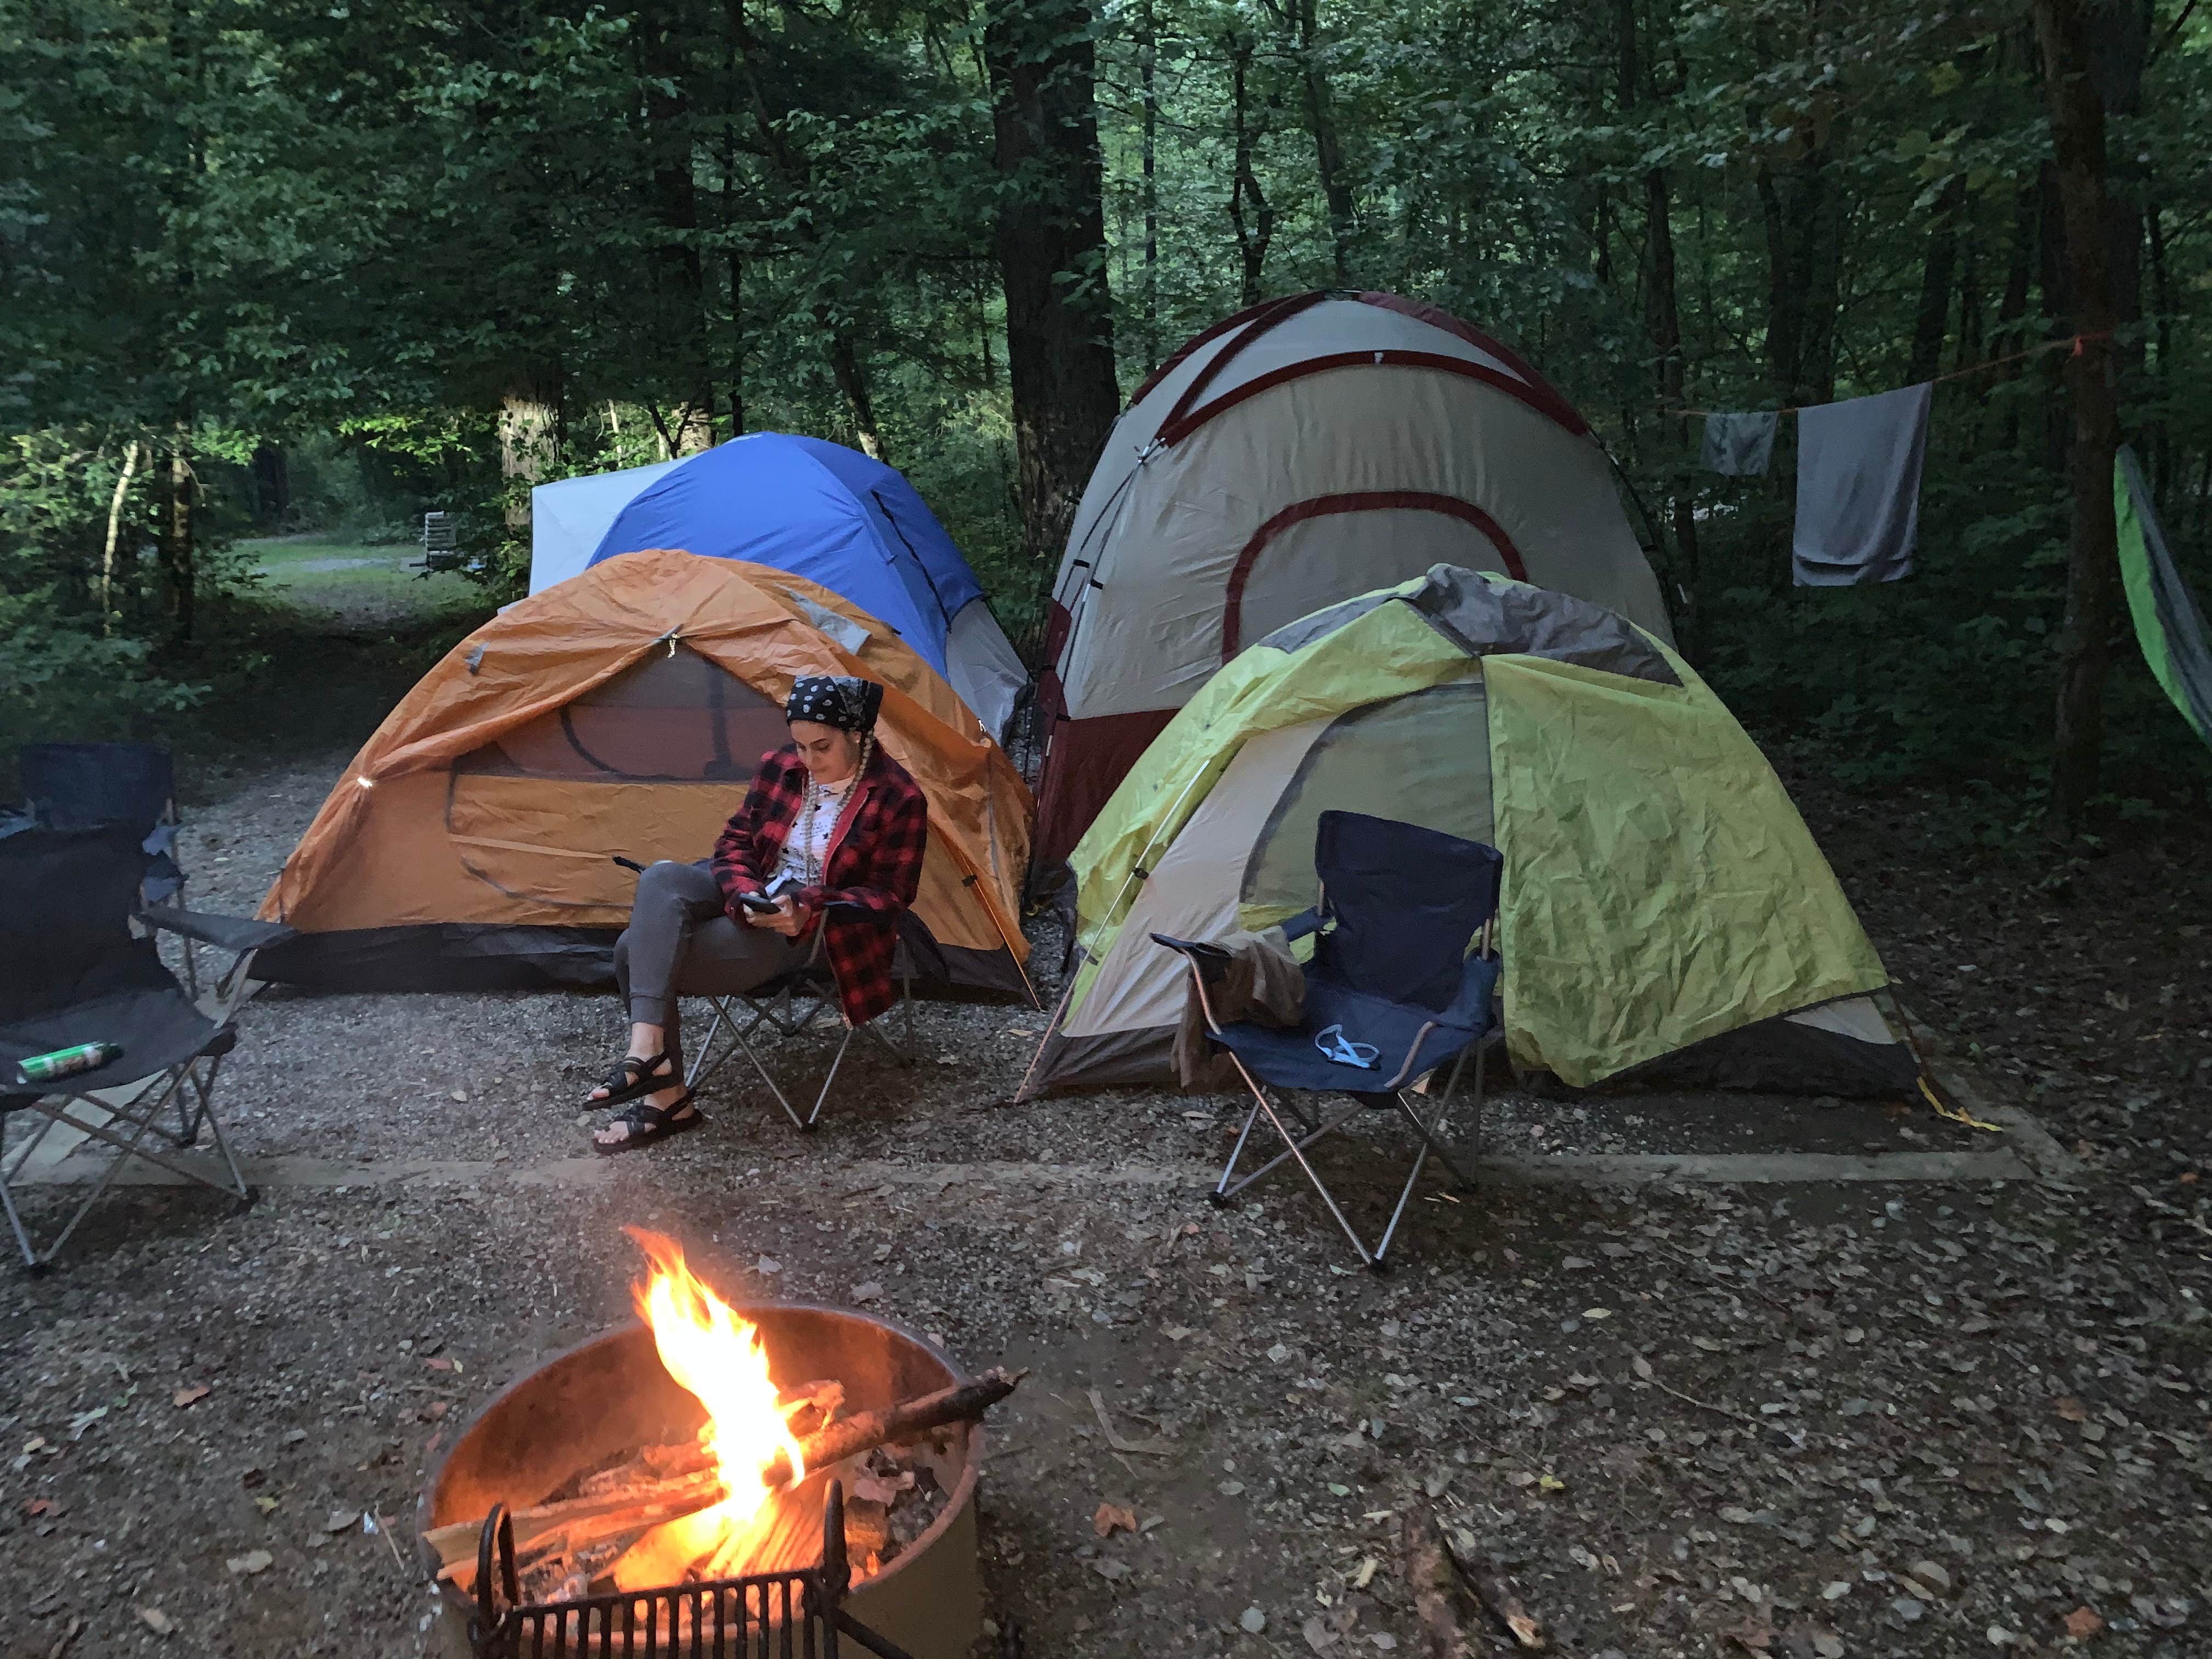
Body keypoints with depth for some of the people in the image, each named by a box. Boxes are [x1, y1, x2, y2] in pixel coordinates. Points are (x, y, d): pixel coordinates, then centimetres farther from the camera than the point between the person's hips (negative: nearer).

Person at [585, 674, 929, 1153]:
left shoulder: (898, 799, -14)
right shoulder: (779, 767, 1)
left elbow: (890, 895, -10)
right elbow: (737, 841, 6)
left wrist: (809, 910, -23)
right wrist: (744, 893, -16)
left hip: (810, 927, -6)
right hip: (754, 898, 6)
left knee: (648, 953, -21)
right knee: (661, 878, -25)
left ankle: (668, 1097, -8)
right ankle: (648, 1050, -26)